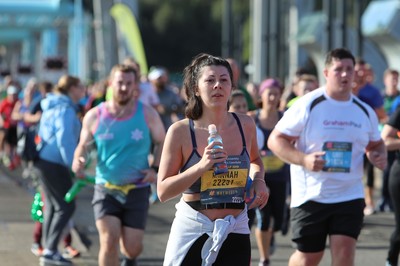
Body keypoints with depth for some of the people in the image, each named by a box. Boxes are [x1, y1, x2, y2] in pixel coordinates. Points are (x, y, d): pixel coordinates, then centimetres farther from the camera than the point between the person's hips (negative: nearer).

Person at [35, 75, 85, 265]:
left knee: (52, 206, 14)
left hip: (45, 160, 10)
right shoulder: (66, 110, -13)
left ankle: (49, 250, 17)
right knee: (66, 207, -8)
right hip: (55, 163, -10)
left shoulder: (52, 107, 17)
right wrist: (73, 166, -20)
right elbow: (64, 140, -21)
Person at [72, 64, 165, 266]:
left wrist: (155, 168, -7)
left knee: (133, 247, 3)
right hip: (105, 189, 0)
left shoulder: (147, 114, -4)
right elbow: (83, 145, 7)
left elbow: (162, 142, 8)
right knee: (109, 240, -16)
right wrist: (78, 161, -15)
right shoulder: (94, 116, -4)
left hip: (137, 190, 1)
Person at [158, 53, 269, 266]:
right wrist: (201, 166, -22)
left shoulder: (245, 125, 3)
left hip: (235, 232, 3)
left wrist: (258, 180, 4)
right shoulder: (181, 131, -8)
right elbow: (163, 192, -10)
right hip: (191, 231, -2)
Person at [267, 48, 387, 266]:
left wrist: (379, 156, -1)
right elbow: (275, 140, -8)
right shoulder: (308, 105, -8)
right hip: (310, 196, -3)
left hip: (350, 196, 3)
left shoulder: (365, 111, 7)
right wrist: (303, 160, -24)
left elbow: (375, 144, 24)